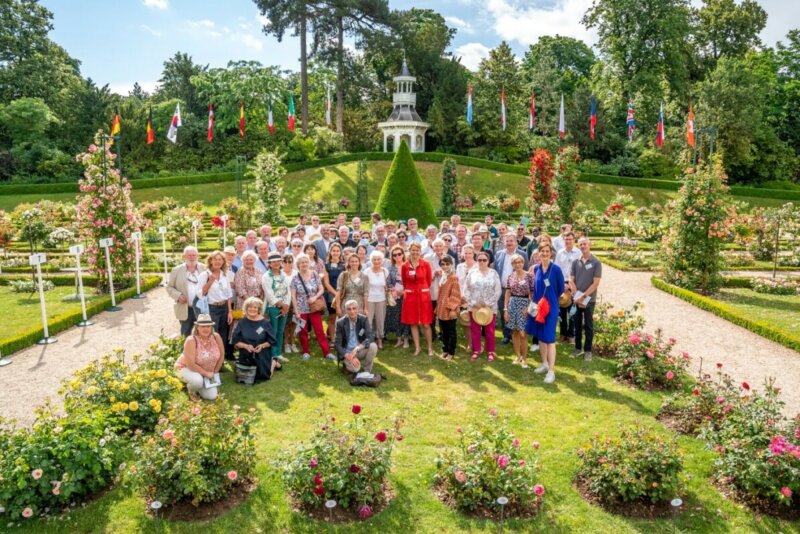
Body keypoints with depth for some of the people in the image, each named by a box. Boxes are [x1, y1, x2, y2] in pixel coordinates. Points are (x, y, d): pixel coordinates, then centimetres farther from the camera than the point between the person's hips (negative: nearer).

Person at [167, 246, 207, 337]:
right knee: (186, 335, 7)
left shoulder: (205, 269, 4)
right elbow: (169, 287, 6)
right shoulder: (177, 270, 3)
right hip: (185, 309, 0)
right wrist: (178, 295, -11)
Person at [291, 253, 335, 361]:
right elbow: (293, 296, -4)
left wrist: (315, 297, -16)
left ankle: (327, 352, 5)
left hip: (314, 308, 0)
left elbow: (321, 289, 3)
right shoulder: (295, 278, -5)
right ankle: (306, 352, 23)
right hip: (302, 309, 0)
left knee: (320, 331, 1)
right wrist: (296, 311, -8)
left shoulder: (315, 275, -1)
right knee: (303, 332, 9)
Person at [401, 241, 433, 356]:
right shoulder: (405, 266, -2)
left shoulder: (426, 264, -5)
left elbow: (429, 280, 7)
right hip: (410, 296, 2)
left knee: (426, 324, 0)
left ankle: (430, 347, 14)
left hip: (424, 295, -1)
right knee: (413, 323, 6)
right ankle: (417, 347, 17)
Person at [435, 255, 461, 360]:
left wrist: (453, 309, -19)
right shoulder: (441, 277, 11)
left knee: (451, 331, 4)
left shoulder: (454, 277, -14)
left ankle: (451, 352, 13)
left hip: (449, 309, -7)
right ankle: (445, 350, 26)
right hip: (441, 308, 7)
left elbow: (455, 294, -16)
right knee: (443, 331, 14)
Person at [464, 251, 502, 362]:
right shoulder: (472, 273, 3)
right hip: (474, 307, 1)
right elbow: (467, 290, 2)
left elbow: (498, 291, -3)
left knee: (490, 330, 6)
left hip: (490, 307, -1)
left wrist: (488, 303, -10)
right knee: (475, 330, 8)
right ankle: (476, 351, 21)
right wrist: (473, 303, -9)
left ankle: (491, 351, 18)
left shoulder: (493, 273, 0)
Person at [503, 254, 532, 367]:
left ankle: (524, 358, 9)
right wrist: (505, 308, 5)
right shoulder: (510, 276, 4)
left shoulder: (528, 276, -6)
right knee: (514, 332, 9)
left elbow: (531, 293, -3)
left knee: (522, 333, -5)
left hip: (524, 304, -4)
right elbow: (508, 293, 8)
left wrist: (529, 307, -11)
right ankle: (518, 356, 22)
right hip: (512, 304, 4)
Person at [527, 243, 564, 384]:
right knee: (540, 336, 14)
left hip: (551, 307, -5)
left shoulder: (556, 269, -12)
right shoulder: (536, 269, 3)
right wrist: (536, 301, 5)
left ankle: (551, 371, -2)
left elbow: (561, 288, -2)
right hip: (538, 306, 5)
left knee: (549, 338, -6)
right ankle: (544, 363, 30)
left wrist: (550, 299, 9)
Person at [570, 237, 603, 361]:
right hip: (576, 299, 3)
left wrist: (583, 296, -14)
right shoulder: (576, 262, 5)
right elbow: (571, 280, 4)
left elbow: (595, 283, -10)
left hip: (589, 300, -3)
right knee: (577, 324, 10)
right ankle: (578, 348, 22)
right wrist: (577, 296, -8)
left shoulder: (596, 263, -6)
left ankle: (588, 350, 15)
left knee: (588, 325, 5)